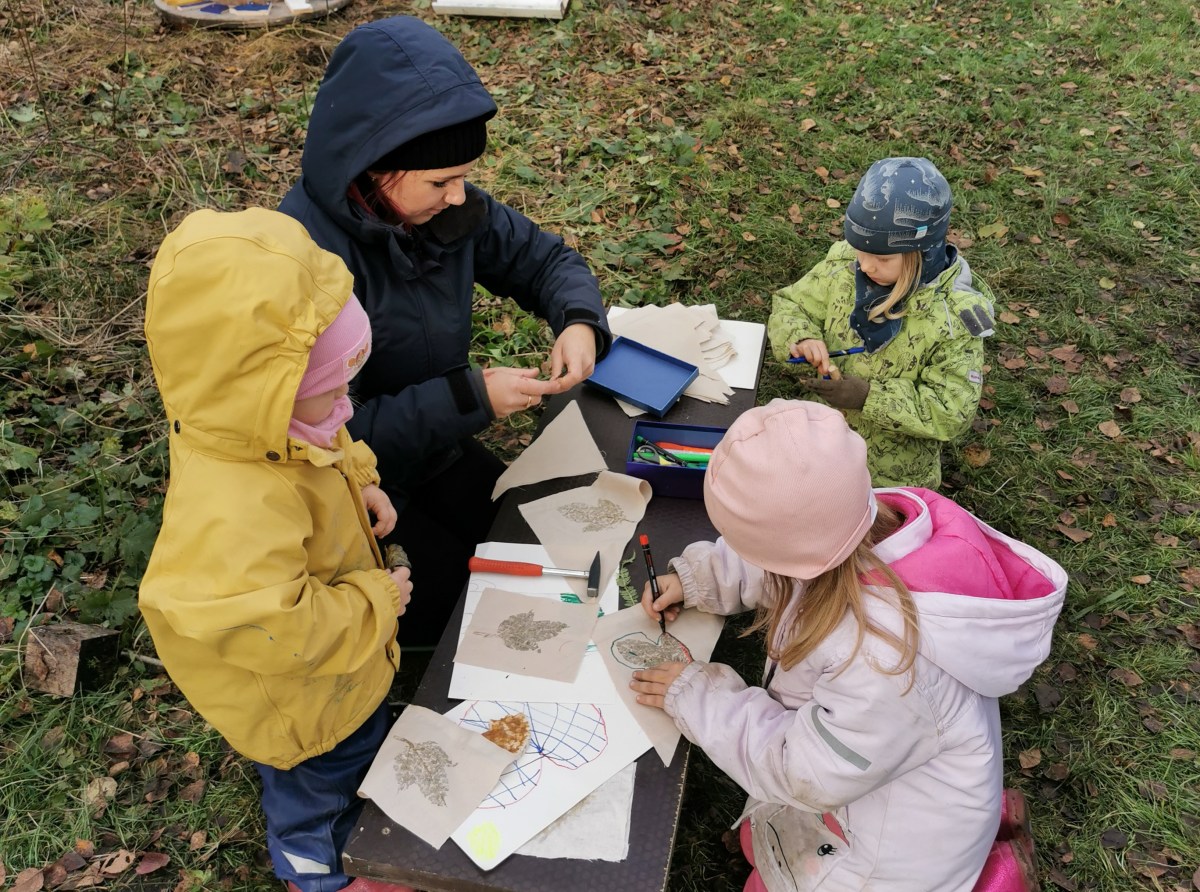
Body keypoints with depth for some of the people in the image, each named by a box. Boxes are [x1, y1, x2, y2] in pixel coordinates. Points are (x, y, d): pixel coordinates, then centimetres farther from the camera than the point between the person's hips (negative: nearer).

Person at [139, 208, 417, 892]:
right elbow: (278, 630, -41)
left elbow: (329, 448, 6)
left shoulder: (266, 423, -18)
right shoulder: (235, 514, -47)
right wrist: (376, 602, -28)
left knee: (369, 734, 34)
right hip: (303, 702, -8)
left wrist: (359, 482, -11)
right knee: (322, 782, 23)